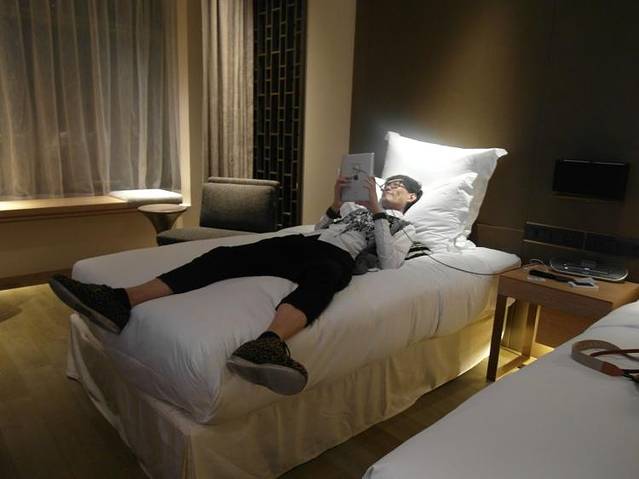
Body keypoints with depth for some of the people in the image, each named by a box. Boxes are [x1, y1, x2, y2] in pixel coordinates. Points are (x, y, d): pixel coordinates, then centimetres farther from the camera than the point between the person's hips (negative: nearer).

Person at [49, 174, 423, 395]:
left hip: (336, 259, -5)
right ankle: (121, 301, -36)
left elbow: (389, 264, 0)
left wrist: (377, 212, 0)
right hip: (306, 242, 5)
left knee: (321, 274, -45)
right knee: (228, 254, -21)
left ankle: (267, 344, -75)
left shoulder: (405, 227, 24)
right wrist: (335, 205, 13)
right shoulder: (357, 205, 39)